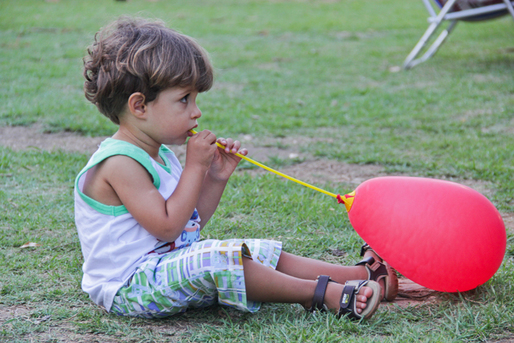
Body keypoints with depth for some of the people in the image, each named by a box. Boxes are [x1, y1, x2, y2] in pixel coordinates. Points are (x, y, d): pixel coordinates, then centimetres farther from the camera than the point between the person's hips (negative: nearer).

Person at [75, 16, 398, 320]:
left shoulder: (160, 156, 14)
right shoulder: (120, 163, -18)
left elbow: (190, 223, 18)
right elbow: (167, 227, -23)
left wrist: (216, 179, 4)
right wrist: (195, 167, -16)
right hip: (129, 287, -10)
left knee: (264, 253, 0)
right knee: (213, 258, -32)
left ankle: (358, 274, -8)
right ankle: (325, 294, -29)